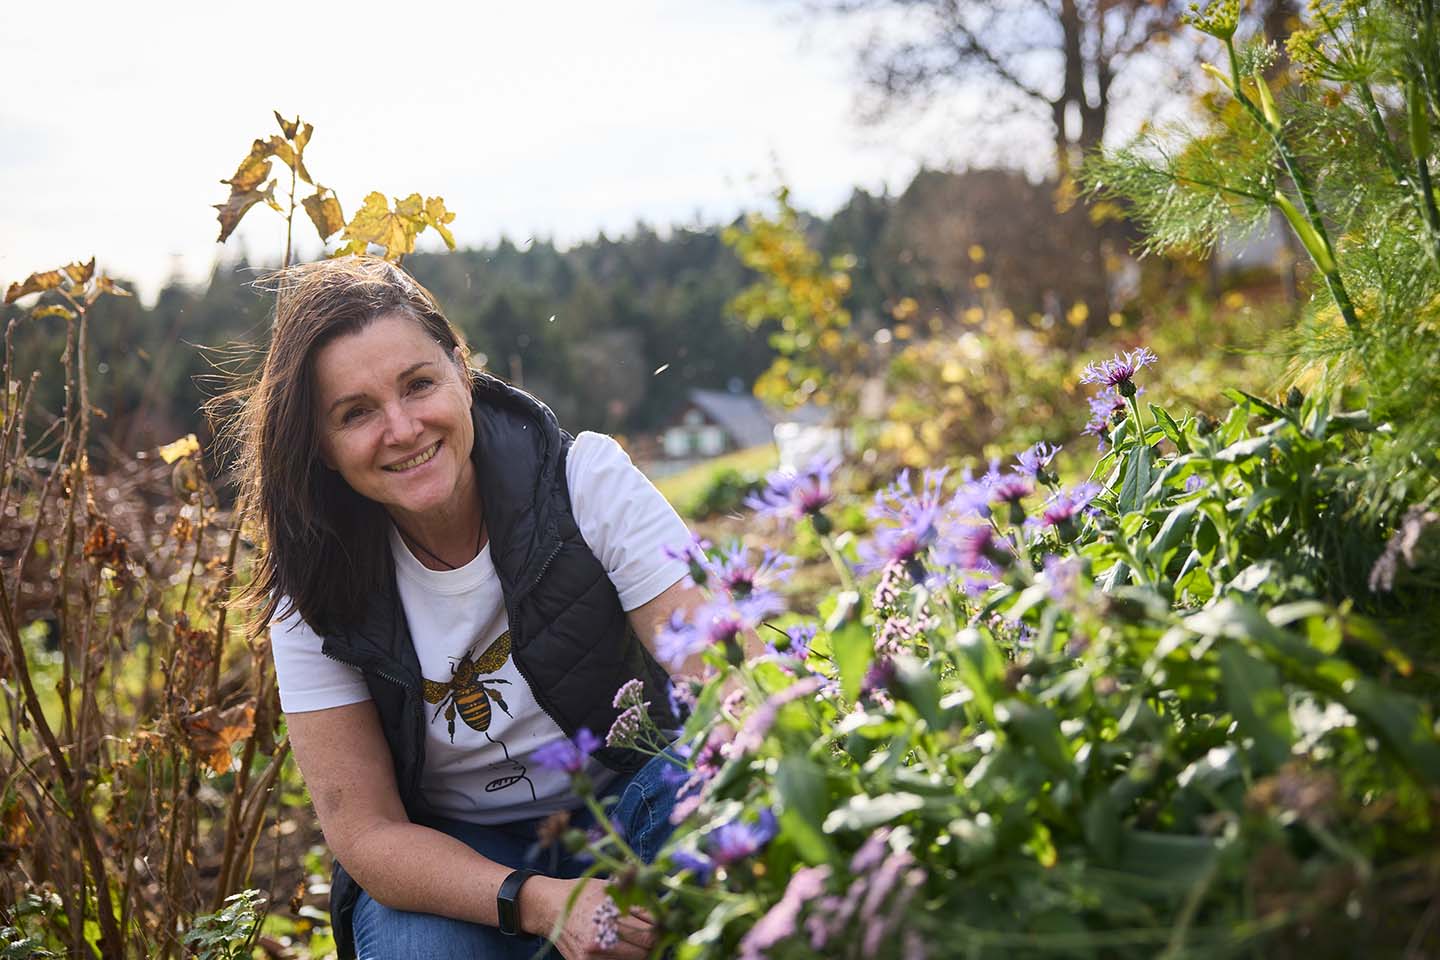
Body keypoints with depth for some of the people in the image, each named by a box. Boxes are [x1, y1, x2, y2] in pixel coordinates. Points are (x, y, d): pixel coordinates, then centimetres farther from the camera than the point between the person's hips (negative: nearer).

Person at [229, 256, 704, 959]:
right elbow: (366, 832, -13)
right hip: (448, 853, 1)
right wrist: (538, 901, -31)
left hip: (627, 801, -1)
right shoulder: (316, 590, -12)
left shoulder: (587, 481, -15)